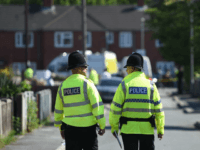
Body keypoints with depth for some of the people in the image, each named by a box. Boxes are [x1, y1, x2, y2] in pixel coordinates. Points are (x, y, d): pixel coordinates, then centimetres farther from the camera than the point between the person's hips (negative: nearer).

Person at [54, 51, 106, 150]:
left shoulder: (63, 86, 6)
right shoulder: (87, 83, -8)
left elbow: (58, 110, 13)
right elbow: (97, 105, -12)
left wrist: (61, 128, 23)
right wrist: (102, 125, -6)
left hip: (70, 129, 4)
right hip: (88, 128, -4)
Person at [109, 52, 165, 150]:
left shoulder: (124, 84, -3)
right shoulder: (150, 85, 3)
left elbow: (116, 107, -5)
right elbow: (158, 108, 2)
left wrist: (114, 127, 4)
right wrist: (160, 129, 8)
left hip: (128, 128, -1)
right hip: (147, 129, 1)